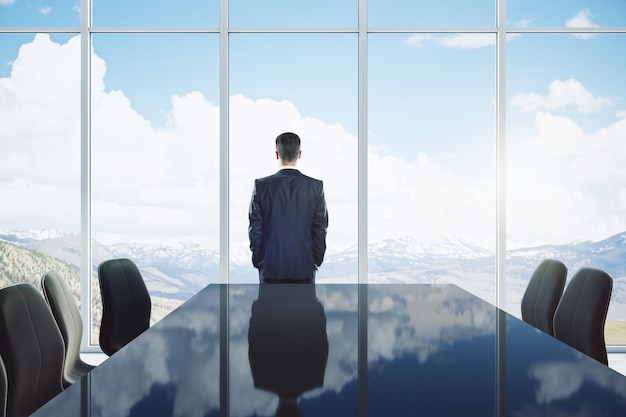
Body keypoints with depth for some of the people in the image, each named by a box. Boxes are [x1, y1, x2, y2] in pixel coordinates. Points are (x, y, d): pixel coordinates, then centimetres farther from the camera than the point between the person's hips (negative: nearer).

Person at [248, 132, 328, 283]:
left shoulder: (261, 185, -6)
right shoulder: (316, 186, -4)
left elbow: (255, 228, -2)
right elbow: (320, 229, 0)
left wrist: (257, 260, 9)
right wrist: (317, 260, 11)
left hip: (271, 266, 0)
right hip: (305, 266, 1)